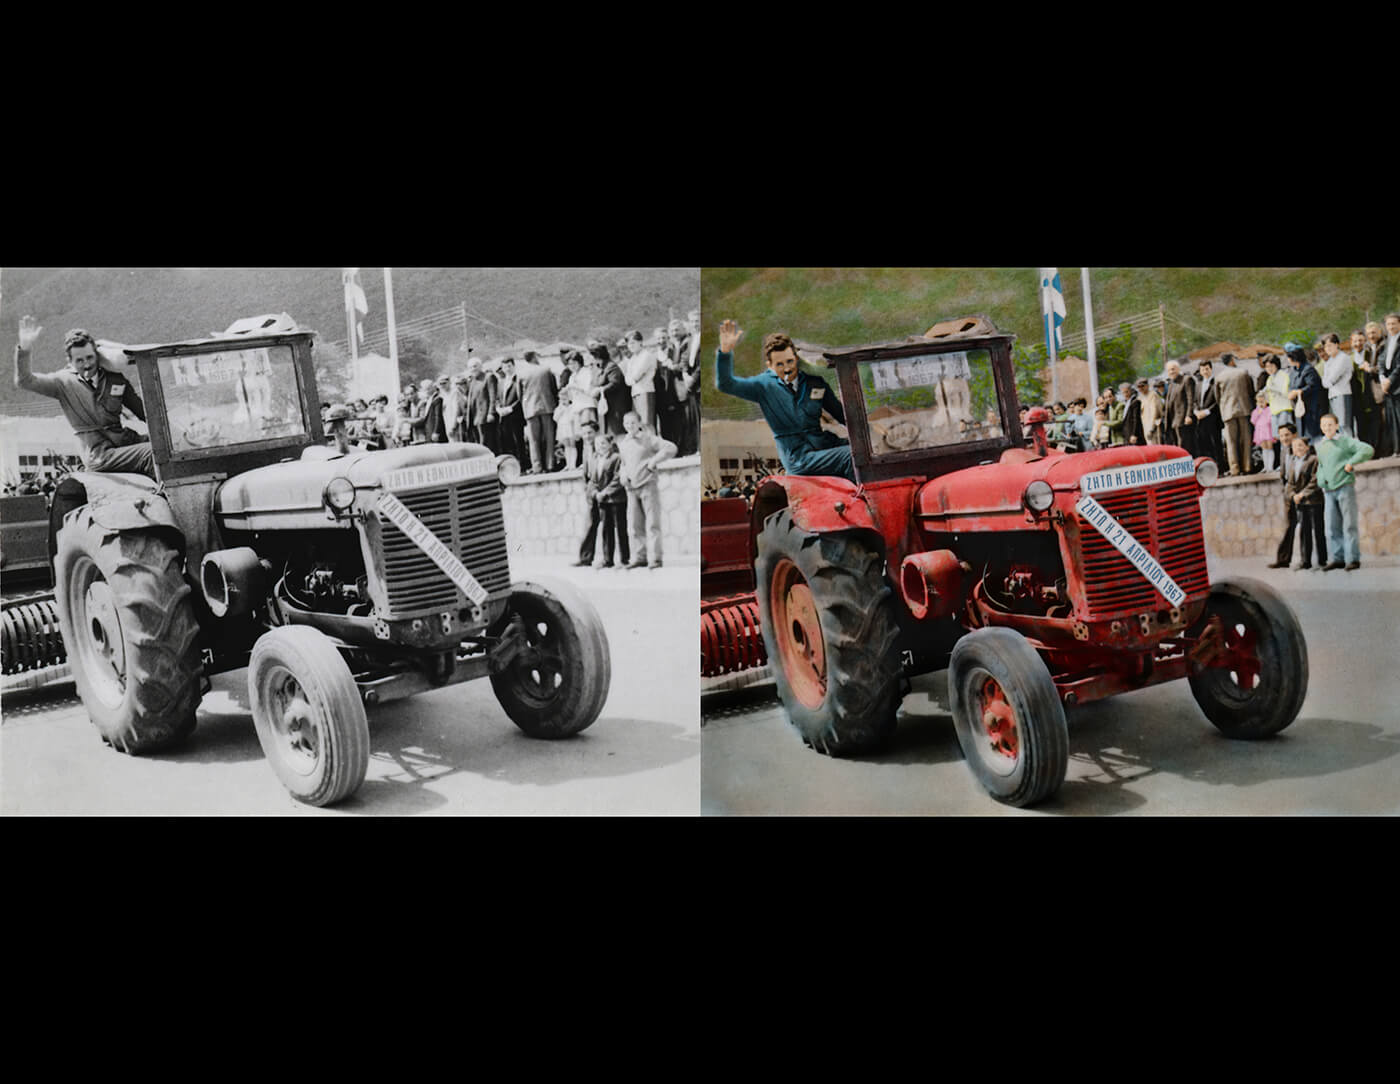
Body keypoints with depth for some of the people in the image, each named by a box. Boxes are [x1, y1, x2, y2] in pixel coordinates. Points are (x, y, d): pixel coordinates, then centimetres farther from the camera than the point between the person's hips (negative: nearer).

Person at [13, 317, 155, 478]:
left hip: (126, 441, 5)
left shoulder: (115, 378, 11)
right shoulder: (64, 382, 2)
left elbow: (142, 410, 16)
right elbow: (24, 381, -9)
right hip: (102, 456, -5)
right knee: (152, 452, -28)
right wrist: (24, 349, -24)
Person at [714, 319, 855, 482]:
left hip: (825, 447, 5)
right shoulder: (765, 385, 0)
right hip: (800, 461, -5)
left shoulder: (814, 382, 10)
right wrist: (725, 351, -24)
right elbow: (725, 384, -10)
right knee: (852, 455, -25)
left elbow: (841, 414, 19)